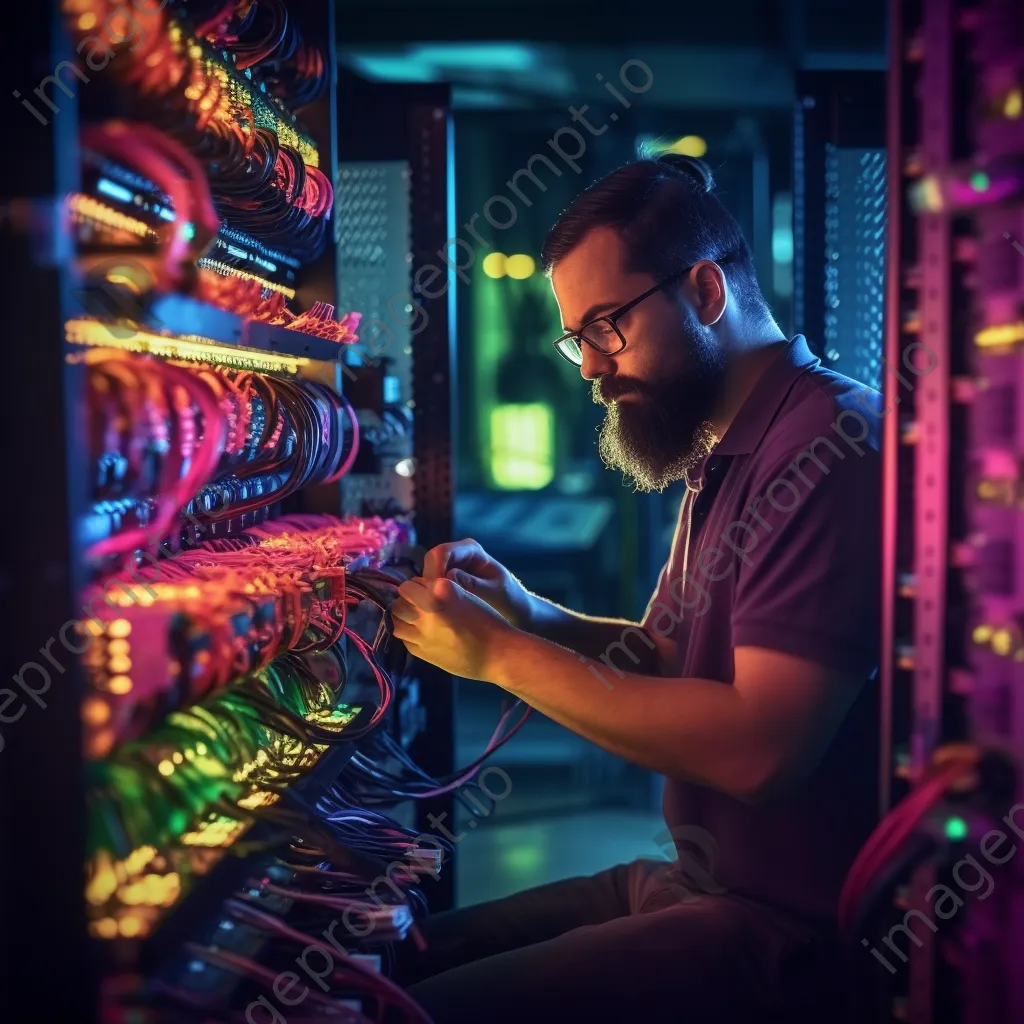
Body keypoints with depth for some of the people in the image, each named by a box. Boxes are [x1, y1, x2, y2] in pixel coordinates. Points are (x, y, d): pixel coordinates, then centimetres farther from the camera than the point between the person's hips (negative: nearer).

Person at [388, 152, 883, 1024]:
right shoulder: (722, 460, 14)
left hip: (789, 928, -9)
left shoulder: (832, 445, -19)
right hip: (695, 881, 9)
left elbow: (760, 748, -26)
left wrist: (500, 655, -19)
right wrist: (529, 615, -2)